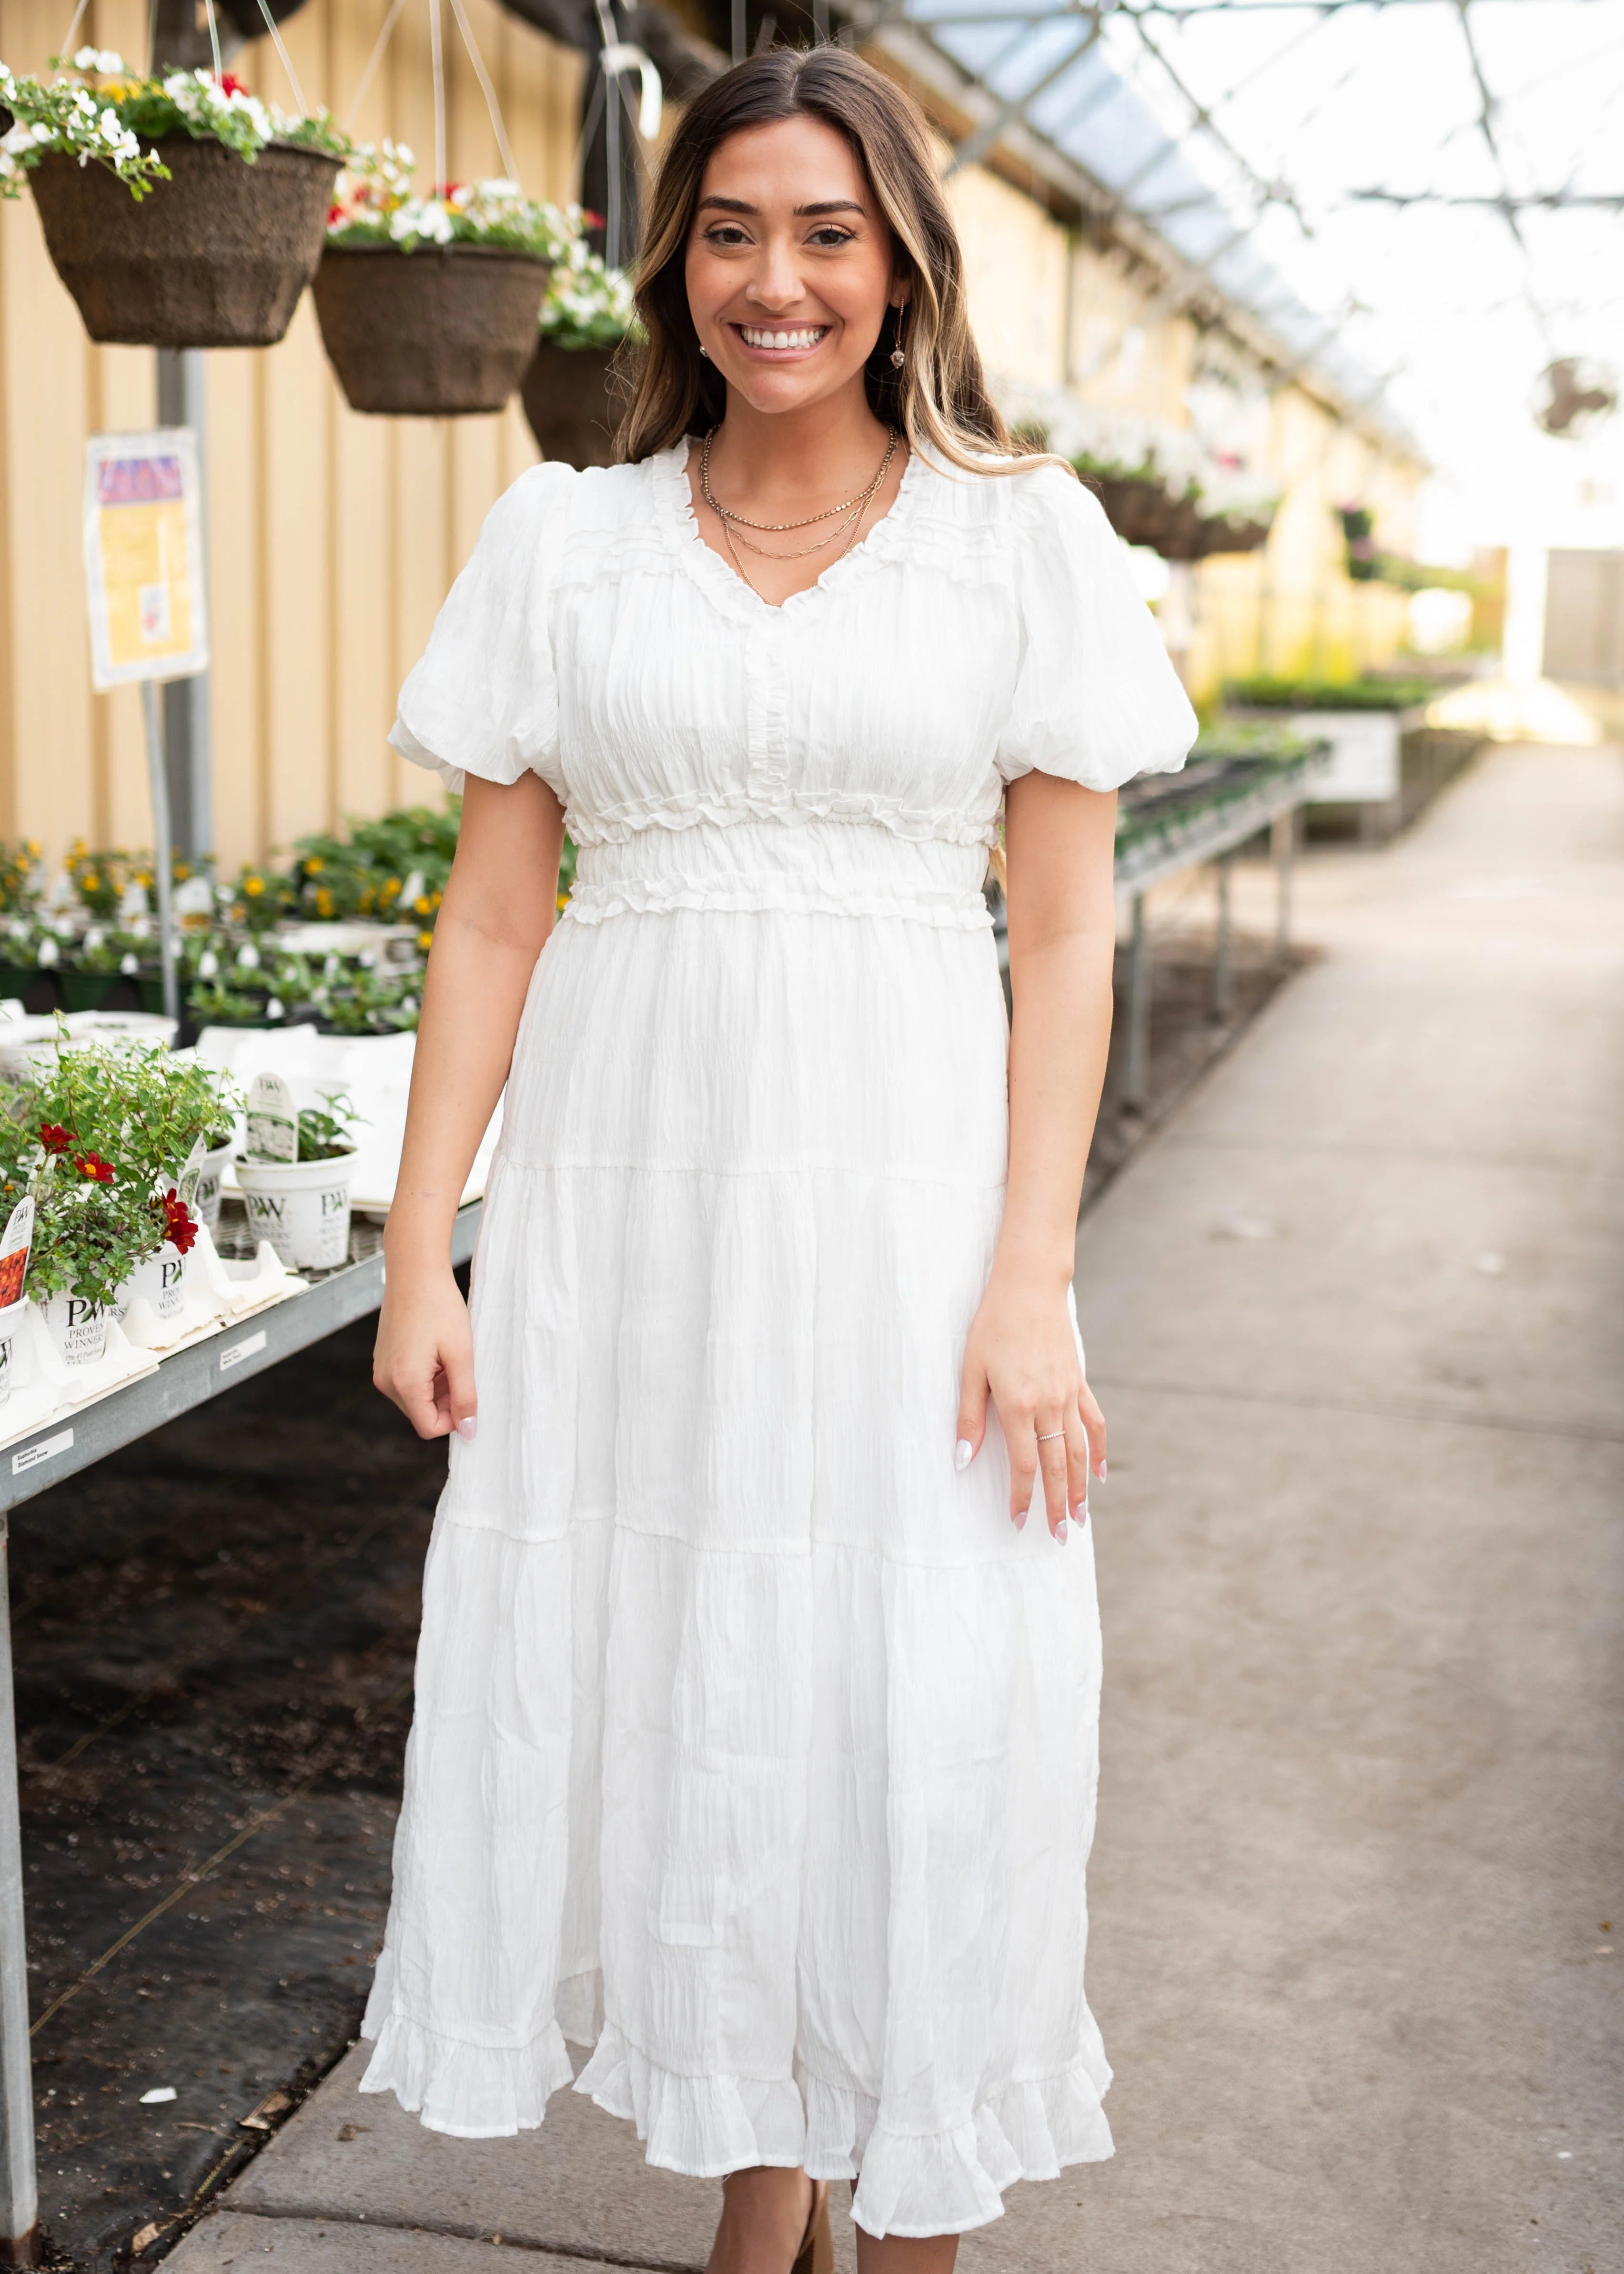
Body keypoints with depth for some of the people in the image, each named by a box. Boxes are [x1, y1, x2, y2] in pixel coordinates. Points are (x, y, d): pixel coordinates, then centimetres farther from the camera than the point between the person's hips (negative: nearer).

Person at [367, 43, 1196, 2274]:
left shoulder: (1025, 537, 4)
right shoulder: (566, 535, 8)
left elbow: (1067, 934, 1)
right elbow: (493, 913, 7)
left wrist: (1031, 1277, -8)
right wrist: (421, 1254, 1)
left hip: (901, 1184, -1)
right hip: (622, 1186, 2)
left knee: (915, 1729, 0)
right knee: (651, 1692, 6)